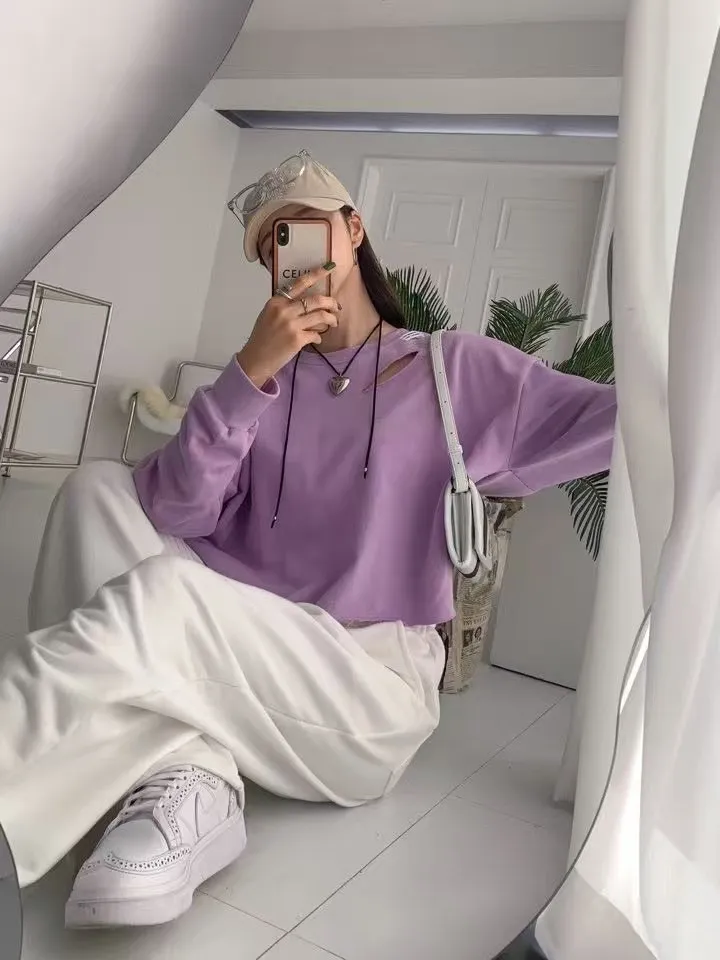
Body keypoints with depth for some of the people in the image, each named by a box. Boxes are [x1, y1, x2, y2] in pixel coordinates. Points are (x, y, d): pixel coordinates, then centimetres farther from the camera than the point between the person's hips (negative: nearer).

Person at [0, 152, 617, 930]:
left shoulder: (457, 370, 2)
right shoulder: (265, 378, 9)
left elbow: (619, 417, -1)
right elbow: (173, 516, -6)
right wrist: (248, 373, -16)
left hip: (370, 692, -4)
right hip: (244, 662, 5)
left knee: (161, 595, -29)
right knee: (100, 491, -10)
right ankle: (185, 777, -24)